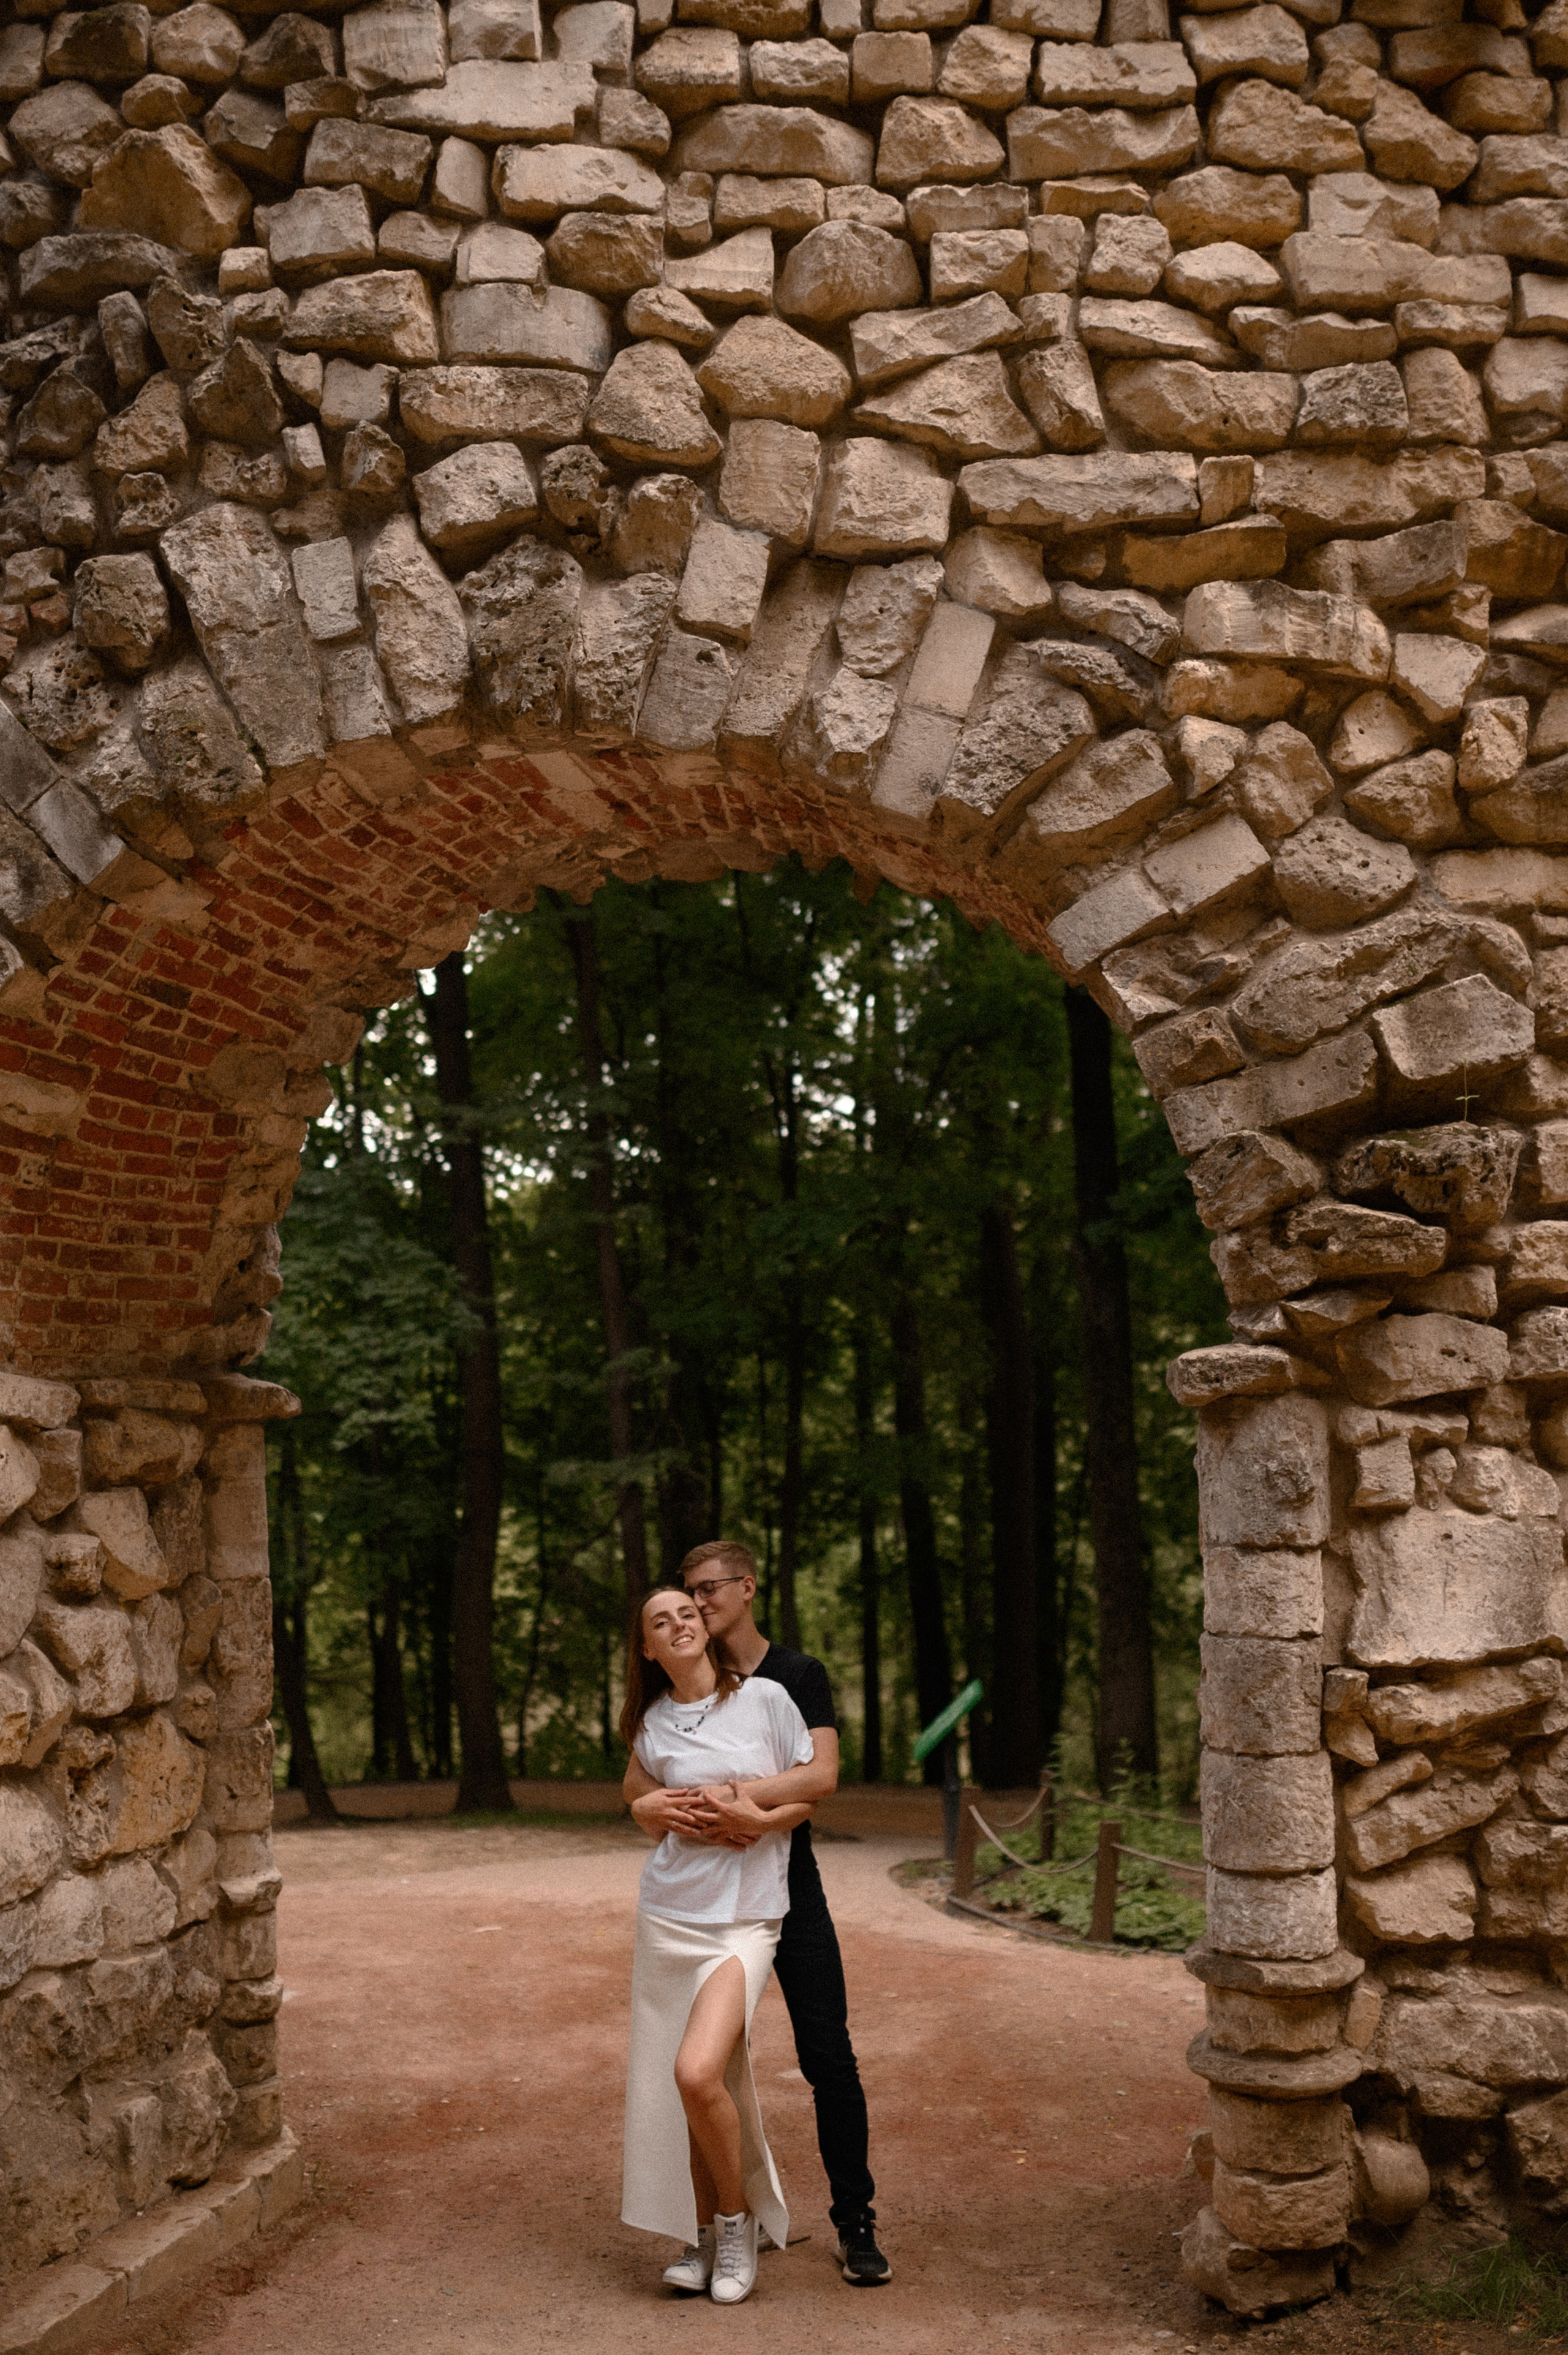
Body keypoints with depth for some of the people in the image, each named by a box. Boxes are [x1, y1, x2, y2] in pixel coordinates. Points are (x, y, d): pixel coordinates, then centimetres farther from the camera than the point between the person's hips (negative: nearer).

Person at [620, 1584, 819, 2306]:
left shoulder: (766, 1698, -3)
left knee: (699, 2072, -19)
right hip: (669, 1914, 4)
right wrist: (653, 1810, 3)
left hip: (746, 1917, -4)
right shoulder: (652, 1725, 6)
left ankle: (739, 2221, 4)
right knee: (671, 2084, 5)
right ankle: (702, 2233, 25)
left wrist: (764, 1819, -13)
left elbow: (810, 1791, 5)